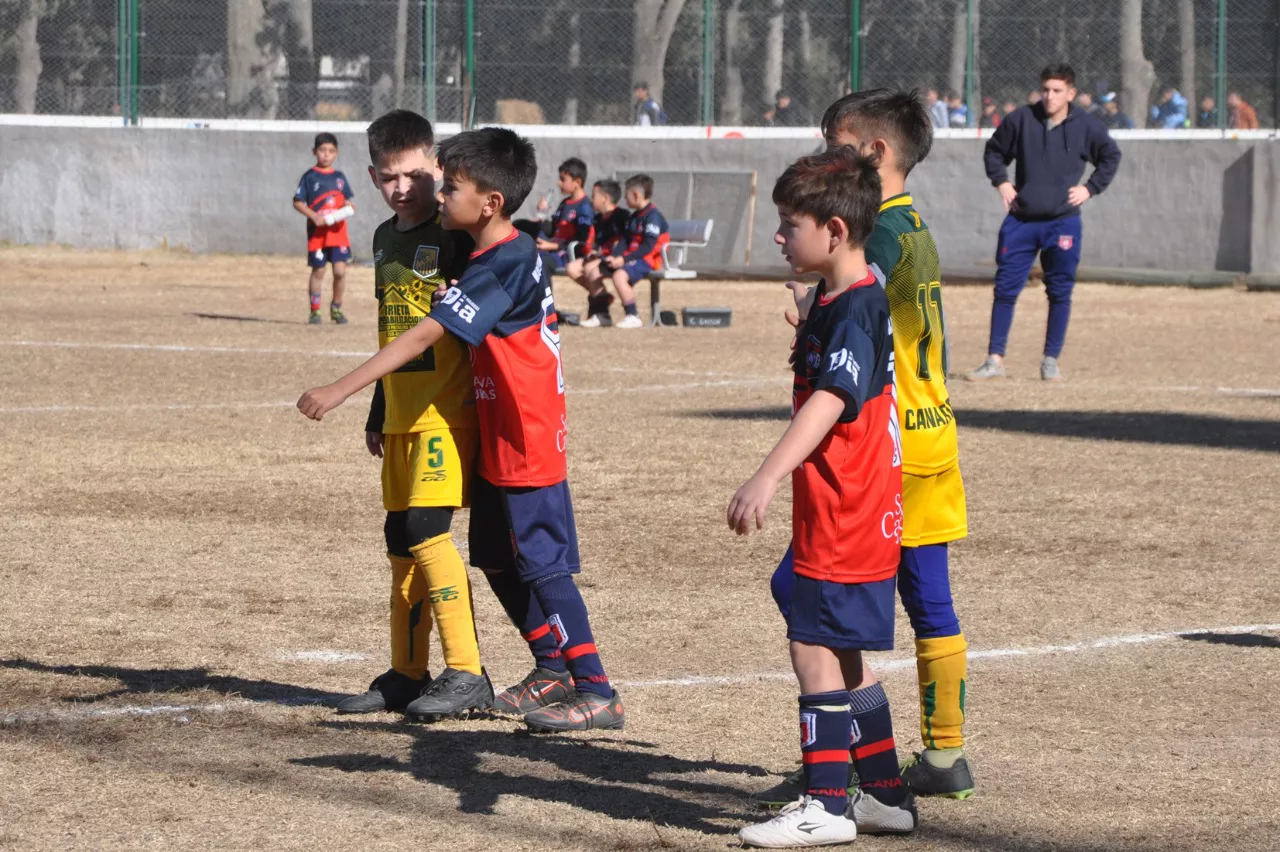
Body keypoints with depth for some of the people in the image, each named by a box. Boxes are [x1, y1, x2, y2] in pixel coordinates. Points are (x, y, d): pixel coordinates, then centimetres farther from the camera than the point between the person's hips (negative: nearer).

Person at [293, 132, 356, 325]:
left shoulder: (339, 177, 10)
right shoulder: (310, 177, -1)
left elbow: (347, 201, 16)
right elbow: (298, 202, -3)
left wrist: (348, 208, -7)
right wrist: (314, 216, -16)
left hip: (338, 230, 3)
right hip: (317, 230, -3)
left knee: (340, 270, -5)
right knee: (318, 271, 2)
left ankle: (336, 308, 12)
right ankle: (314, 311, 12)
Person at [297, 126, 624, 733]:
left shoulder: (502, 265, -22)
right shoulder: (511, 255, 9)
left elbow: (423, 336, -26)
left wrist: (339, 390, -28)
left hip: (528, 446, -10)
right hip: (498, 443, 10)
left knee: (542, 565, -6)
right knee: (498, 563, 16)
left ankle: (597, 694, -2)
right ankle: (552, 670, 28)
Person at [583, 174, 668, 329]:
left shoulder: (653, 216, -14)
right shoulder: (634, 217, 17)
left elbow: (648, 246, -21)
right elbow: (626, 241, 14)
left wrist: (624, 259, -24)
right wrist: (614, 256, -5)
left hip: (647, 259, -10)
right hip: (631, 257, 10)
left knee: (619, 275, -35)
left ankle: (633, 316, -23)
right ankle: (602, 314, 8)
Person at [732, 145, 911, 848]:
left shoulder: (853, 311, -19)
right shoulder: (834, 302, 13)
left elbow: (830, 401, -32)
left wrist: (768, 477, -41)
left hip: (846, 519, -11)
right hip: (839, 517, 11)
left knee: (815, 649, -8)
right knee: (840, 654, 16)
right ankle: (886, 794, 24)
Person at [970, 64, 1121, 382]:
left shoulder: (1086, 126, -2)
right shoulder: (1021, 120, -1)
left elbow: (1111, 156, 13)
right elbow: (994, 150, 14)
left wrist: (1090, 188, 3)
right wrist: (1001, 181, 1)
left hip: (1063, 222, -1)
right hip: (1021, 220, 1)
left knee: (1060, 293, 3)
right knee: (1005, 289, -1)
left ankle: (1051, 361, 13)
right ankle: (995, 359, 5)